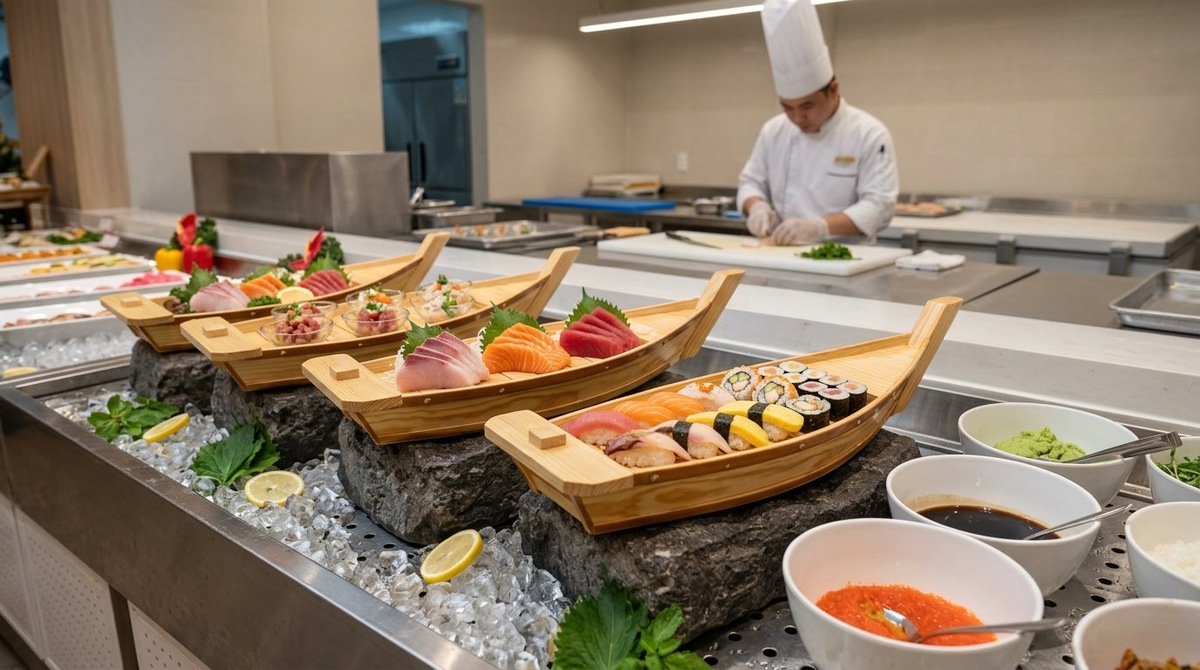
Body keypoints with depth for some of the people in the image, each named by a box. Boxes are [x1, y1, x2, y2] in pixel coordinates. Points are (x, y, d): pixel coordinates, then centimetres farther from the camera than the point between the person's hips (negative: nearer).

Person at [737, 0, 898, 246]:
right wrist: (757, 206, -8)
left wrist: (818, 226, -24)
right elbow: (751, 182, 14)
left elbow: (878, 206, -11)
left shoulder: (870, 134, -5)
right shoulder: (773, 130, 7)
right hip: (782, 254, 4)